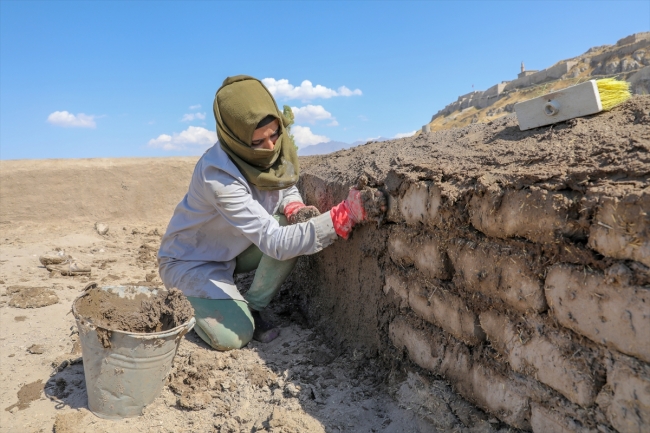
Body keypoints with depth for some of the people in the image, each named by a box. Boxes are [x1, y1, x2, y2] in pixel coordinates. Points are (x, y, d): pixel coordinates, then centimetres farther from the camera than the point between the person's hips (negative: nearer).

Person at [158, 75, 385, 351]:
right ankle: (199, 301, 12)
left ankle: (252, 308, -1)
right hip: (193, 259, -6)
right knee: (233, 337, -22)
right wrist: (345, 214, -50)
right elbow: (275, 242, -41)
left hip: (233, 250, 6)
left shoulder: (276, 148, -17)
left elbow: (288, 189, 2)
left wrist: (296, 209, -23)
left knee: (291, 228, -21)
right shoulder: (218, 175, -37)